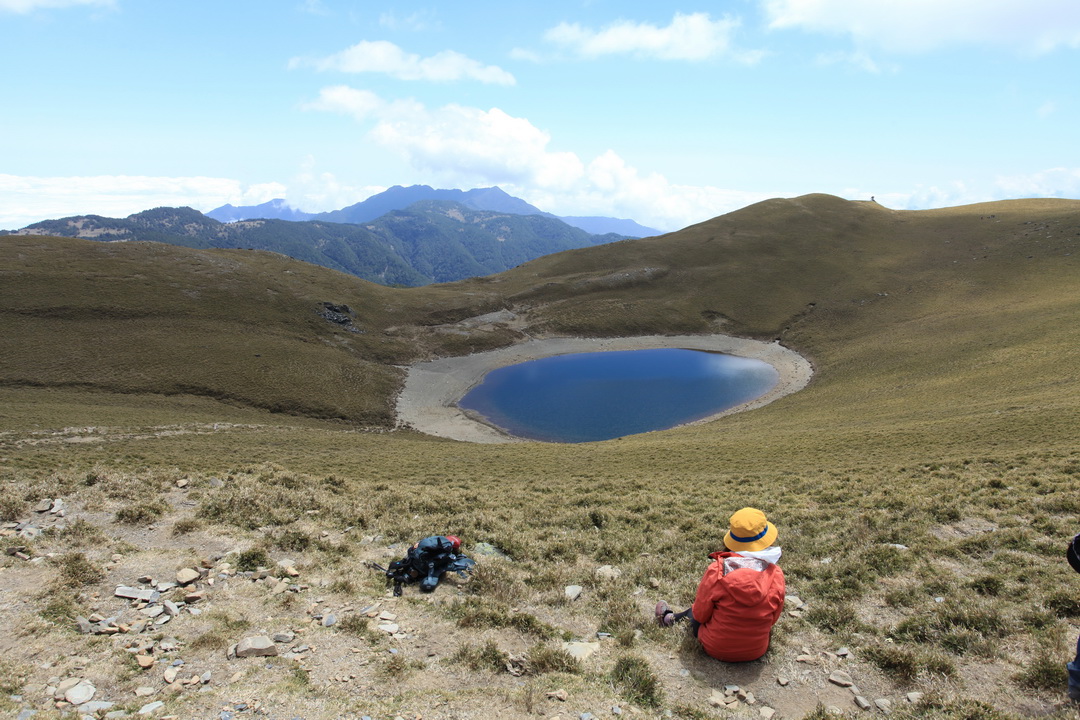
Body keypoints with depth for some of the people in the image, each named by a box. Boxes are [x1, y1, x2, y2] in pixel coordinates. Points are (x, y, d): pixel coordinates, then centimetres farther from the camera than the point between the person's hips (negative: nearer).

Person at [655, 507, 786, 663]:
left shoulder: (717, 571, -25)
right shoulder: (776, 574, -19)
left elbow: (700, 614, -11)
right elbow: (773, 618, -2)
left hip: (716, 650, -2)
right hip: (757, 651, 3)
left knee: (694, 612, 26)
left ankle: (670, 618, 50)